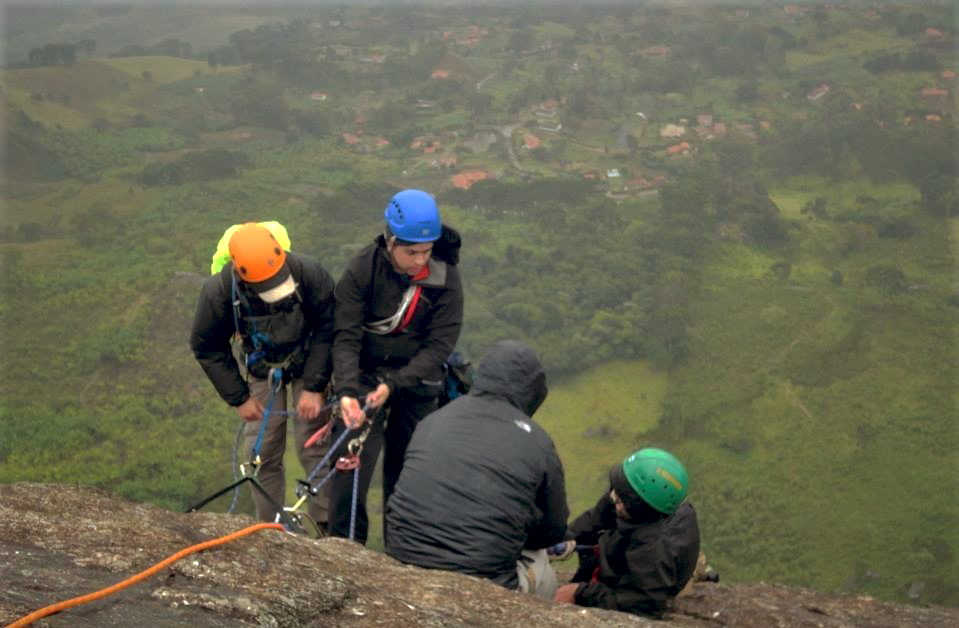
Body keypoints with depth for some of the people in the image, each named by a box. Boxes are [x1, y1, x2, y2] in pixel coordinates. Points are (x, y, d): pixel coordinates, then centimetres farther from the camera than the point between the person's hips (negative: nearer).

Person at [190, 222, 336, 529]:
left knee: (313, 446, -8)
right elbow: (207, 348, -11)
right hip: (262, 370, 1)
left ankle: (328, 526, 6)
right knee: (262, 452, -1)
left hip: (307, 363, -1)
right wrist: (239, 399, -11)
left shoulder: (309, 273, -34)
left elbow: (328, 329, -20)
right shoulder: (218, 292, -30)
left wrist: (314, 387, -22)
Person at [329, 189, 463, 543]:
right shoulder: (361, 270, -17)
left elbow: (439, 345, -15)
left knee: (405, 467, 7)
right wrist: (346, 390, -33)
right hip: (366, 374, -1)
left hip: (416, 381, 1)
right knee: (352, 462, -14)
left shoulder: (446, 278, -14)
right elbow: (345, 338, -18)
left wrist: (394, 384, -26)